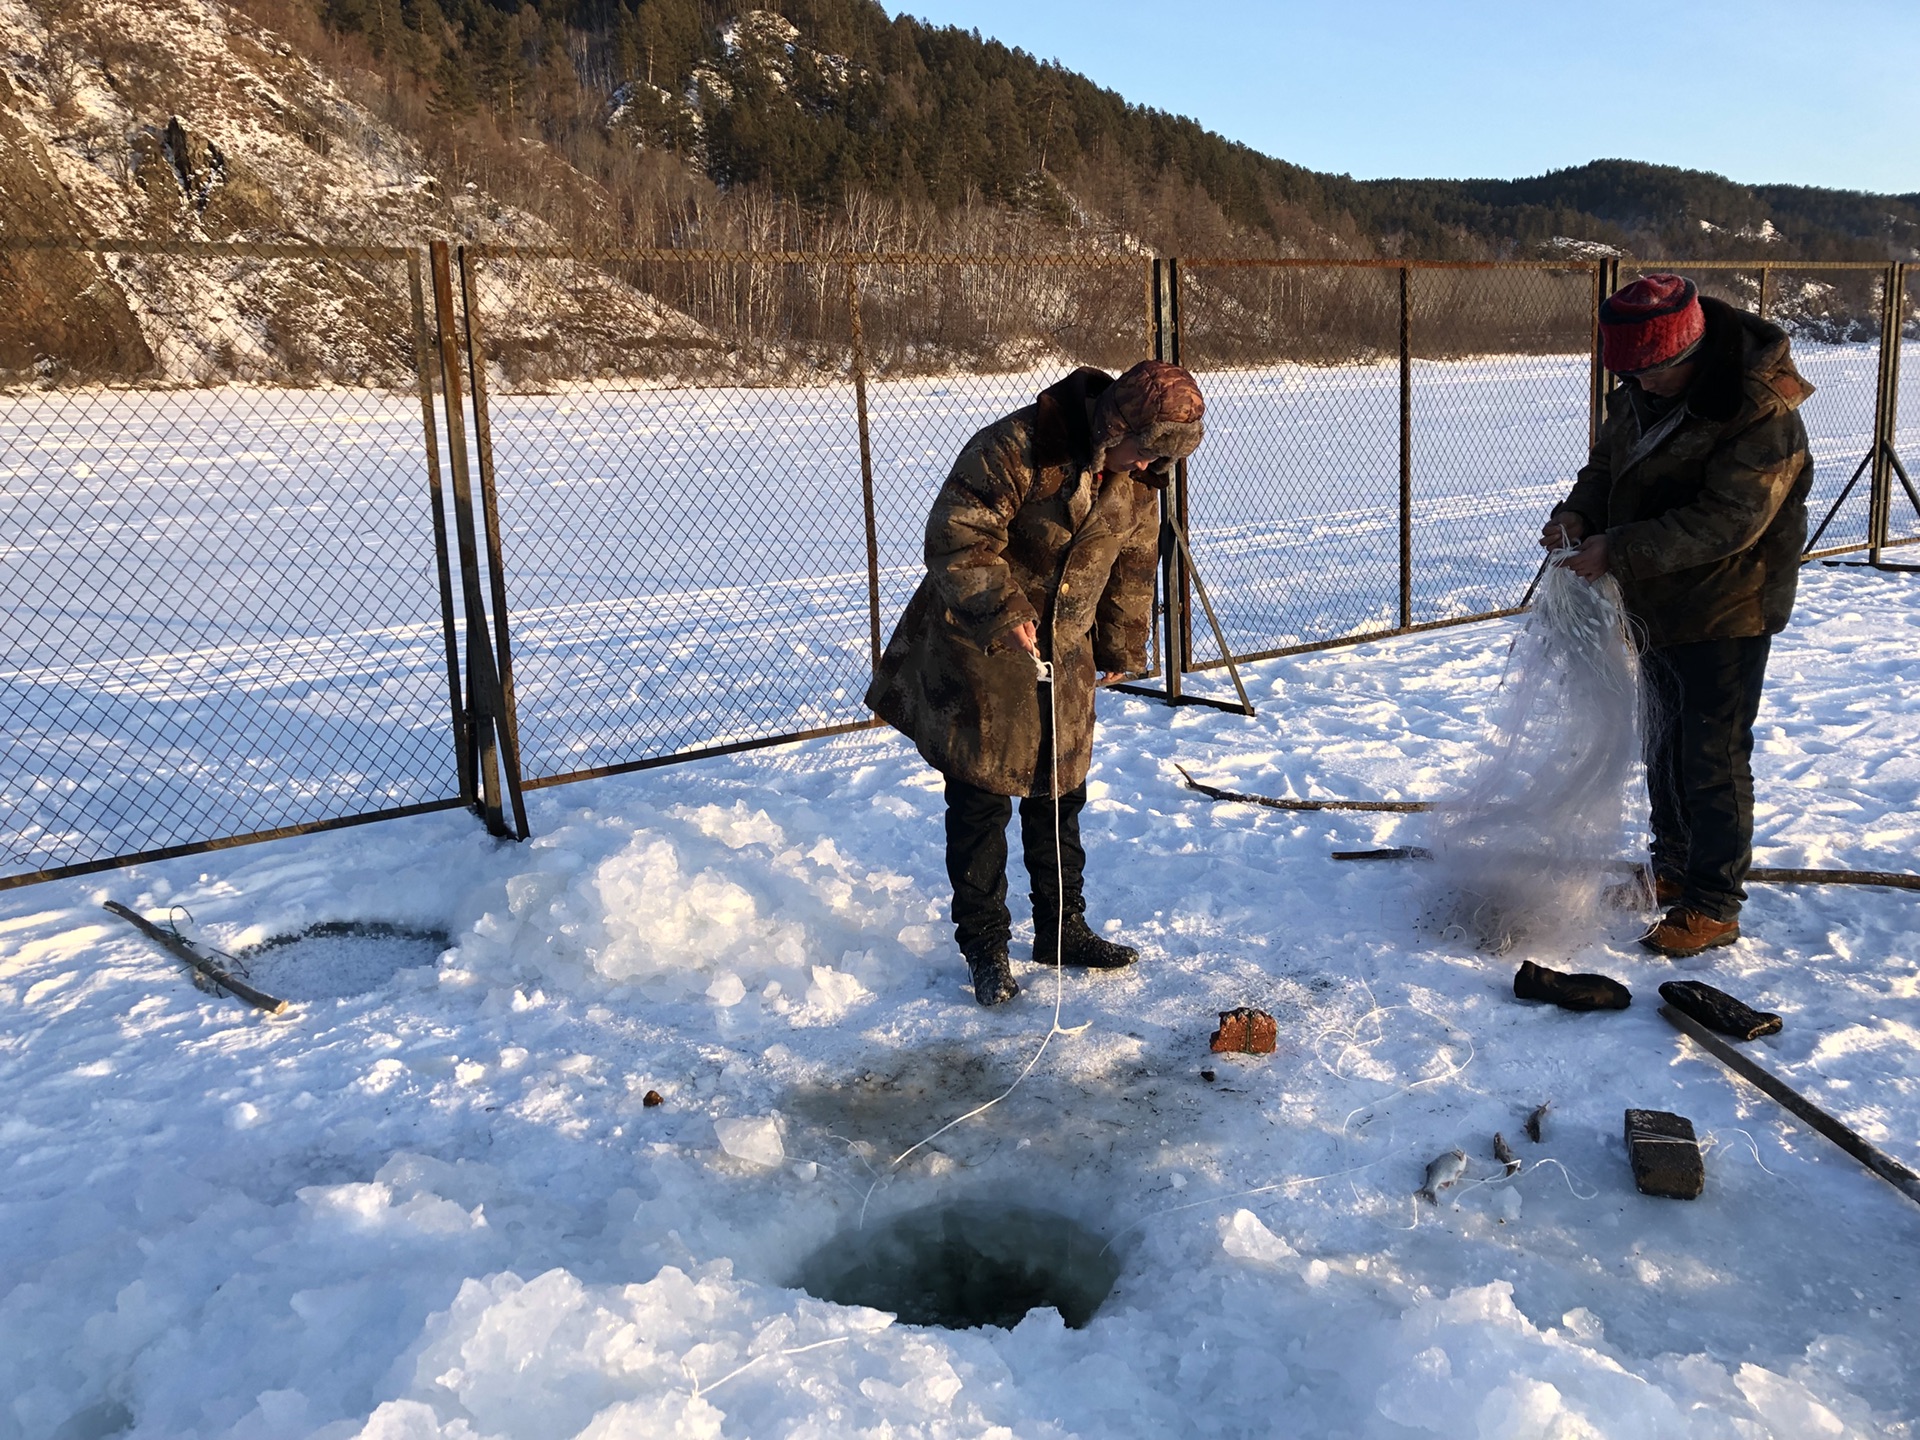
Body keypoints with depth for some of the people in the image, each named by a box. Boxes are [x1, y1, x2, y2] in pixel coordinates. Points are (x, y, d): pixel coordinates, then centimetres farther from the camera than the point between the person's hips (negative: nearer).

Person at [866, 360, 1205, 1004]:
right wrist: (1004, 613, -29)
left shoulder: (1138, 480, 0)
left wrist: (1122, 648, 20)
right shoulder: (1012, 449, -23)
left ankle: (1062, 928, 28)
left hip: (1065, 656, 6)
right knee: (982, 799, -1)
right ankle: (984, 943, 12)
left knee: (1061, 792, 14)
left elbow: (1132, 566, 14)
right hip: (980, 648, -6)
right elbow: (954, 539, -23)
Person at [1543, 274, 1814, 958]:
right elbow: (1609, 462, 12)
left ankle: (1713, 906, 11)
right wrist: (1580, 512, -9)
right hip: (1656, 607, 9)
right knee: (1665, 745, 21)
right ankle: (1673, 868, 38)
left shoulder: (1762, 414, -25)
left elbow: (1725, 522, -29)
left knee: (1714, 760, -1)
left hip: (1726, 617, -8)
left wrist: (1618, 550, -31)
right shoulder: (1644, 392, 1)